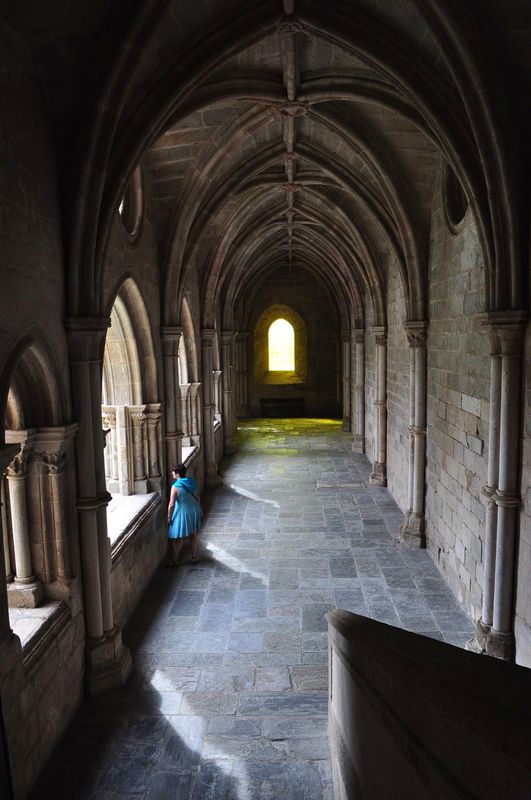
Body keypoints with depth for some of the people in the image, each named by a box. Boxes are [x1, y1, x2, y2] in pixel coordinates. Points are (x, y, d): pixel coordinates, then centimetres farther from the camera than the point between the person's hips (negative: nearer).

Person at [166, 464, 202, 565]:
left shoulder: (175, 487, -22)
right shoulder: (191, 482, -4)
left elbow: (171, 504, -21)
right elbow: (197, 496, 6)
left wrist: (169, 517, -9)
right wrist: (199, 509, 18)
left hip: (183, 514, -6)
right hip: (194, 511, 6)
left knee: (178, 538, 9)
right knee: (193, 534, 19)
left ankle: (175, 560, 20)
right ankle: (194, 557, 28)